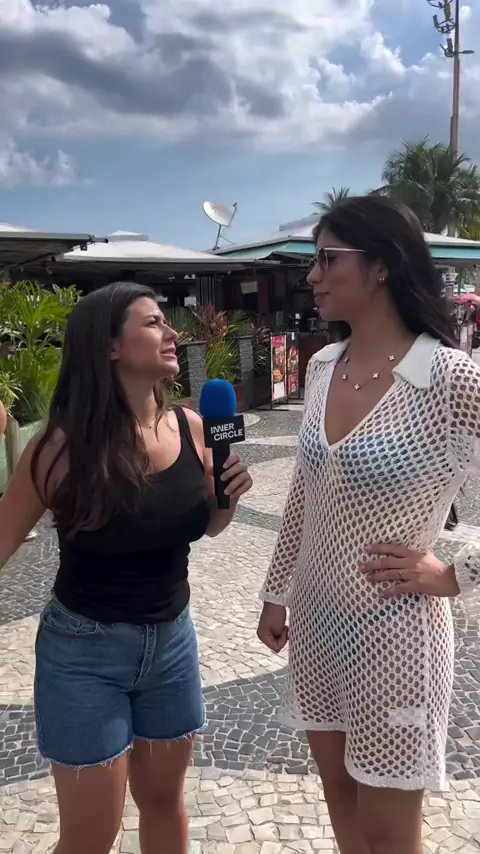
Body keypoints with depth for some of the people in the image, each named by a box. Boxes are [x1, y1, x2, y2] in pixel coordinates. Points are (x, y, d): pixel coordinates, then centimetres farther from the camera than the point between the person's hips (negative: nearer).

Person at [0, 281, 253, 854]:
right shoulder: (66, 445, -21)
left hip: (172, 639, 5)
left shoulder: (190, 427, -6)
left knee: (163, 798, 23)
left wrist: (229, 496, -11)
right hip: (85, 650, -4)